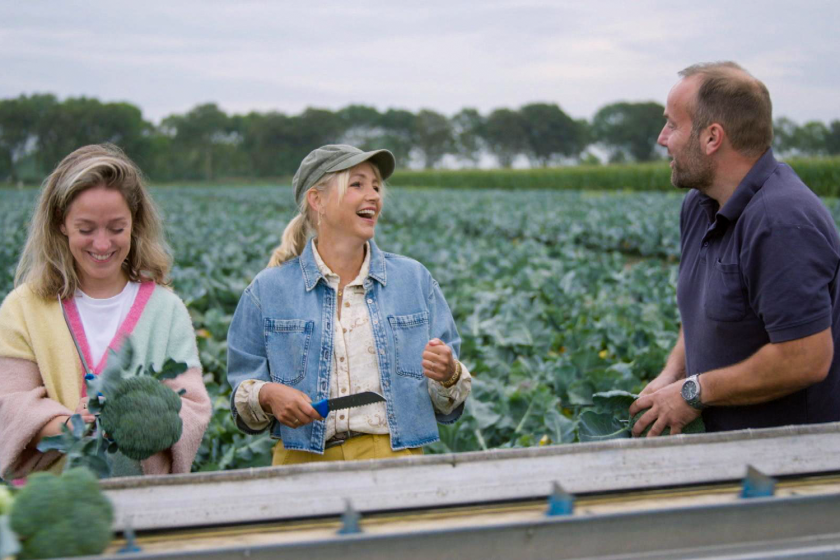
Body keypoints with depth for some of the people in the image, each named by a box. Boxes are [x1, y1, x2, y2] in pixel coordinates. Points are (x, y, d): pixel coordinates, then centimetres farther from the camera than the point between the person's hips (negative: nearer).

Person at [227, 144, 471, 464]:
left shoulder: (415, 280, 11)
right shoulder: (267, 291, 7)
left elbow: (447, 409, 14)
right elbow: (241, 400, 8)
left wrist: (449, 376, -7)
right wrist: (267, 396, -12)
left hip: (396, 461, 1)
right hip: (305, 463, 0)